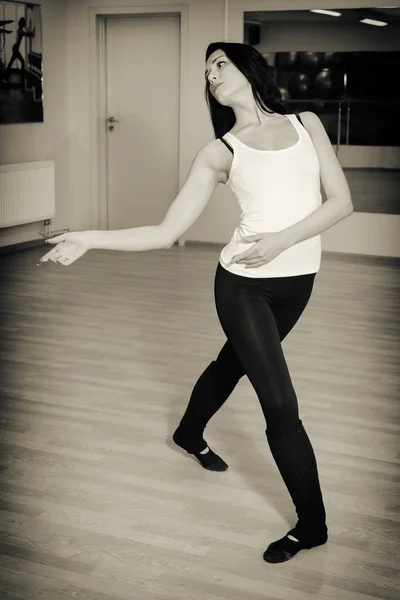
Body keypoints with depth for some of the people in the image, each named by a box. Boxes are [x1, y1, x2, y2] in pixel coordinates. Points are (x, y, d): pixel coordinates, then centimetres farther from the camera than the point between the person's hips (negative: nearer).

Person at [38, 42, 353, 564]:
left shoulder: (306, 124, 5)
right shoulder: (220, 152, -2)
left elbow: (341, 201, -2)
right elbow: (166, 233, -6)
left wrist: (282, 241, -16)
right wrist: (89, 238, -14)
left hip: (297, 281, 3)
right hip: (243, 283, -3)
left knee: (234, 361, 24)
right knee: (281, 405, -5)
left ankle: (189, 433, 52)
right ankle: (312, 524, 13)